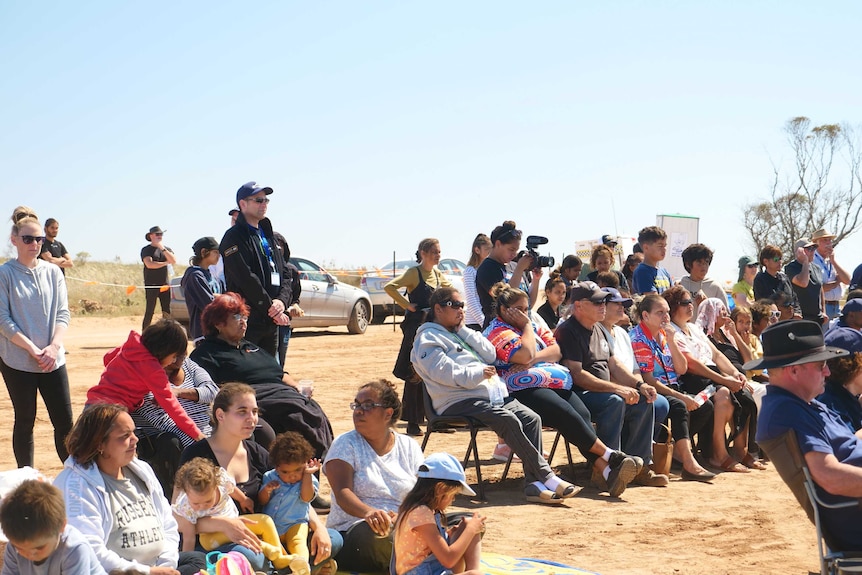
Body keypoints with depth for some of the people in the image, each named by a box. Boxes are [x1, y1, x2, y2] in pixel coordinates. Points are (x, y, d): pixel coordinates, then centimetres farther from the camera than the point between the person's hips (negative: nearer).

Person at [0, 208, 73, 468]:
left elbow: (63, 314, 4)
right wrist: (33, 350, -16)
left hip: (53, 360, 3)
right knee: (25, 422, 7)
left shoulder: (53, 272, 6)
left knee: (65, 422, 1)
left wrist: (54, 346, -12)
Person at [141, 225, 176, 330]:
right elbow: (149, 264, -15)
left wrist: (163, 249, -12)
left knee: (167, 312, 2)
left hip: (165, 285, 5)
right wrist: (165, 263, -6)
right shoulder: (146, 250, 1)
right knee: (149, 312, -6)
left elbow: (174, 261, -3)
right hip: (151, 285, -5)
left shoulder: (167, 249, 15)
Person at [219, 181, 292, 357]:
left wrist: (282, 301, -6)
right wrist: (272, 308, -15)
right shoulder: (234, 237, -7)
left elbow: (284, 275, 14)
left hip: (271, 323, 8)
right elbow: (246, 279, -17)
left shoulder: (268, 237, 19)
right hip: (247, 322, -8)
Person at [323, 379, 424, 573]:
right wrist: (369, 513, -34)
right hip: (352, 533, -3)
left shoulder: (409, 447, 13)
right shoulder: (345, 444, 5)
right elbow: (342, 492, -12)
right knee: (373, 533, -41)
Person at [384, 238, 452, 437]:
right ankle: (412, 423, 2)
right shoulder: (414, 272, -10)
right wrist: (407, 305, -18)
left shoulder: (437, 274, 11)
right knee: (415, 376, -3)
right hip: (416, 326, -7)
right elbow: (389, 287, -23)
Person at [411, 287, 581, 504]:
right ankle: (547, 477, -27)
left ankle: (535, 484, -21)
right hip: (459, 402, -8)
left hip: (489, 394, 9)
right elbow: (443, 372, -15)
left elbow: (491, 355, 14)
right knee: (508, 420, -29)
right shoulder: (428, 339, 1)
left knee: (531, 418, -13)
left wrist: (464, 331, 7)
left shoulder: (459, 333, 27)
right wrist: (478, 374, -18)